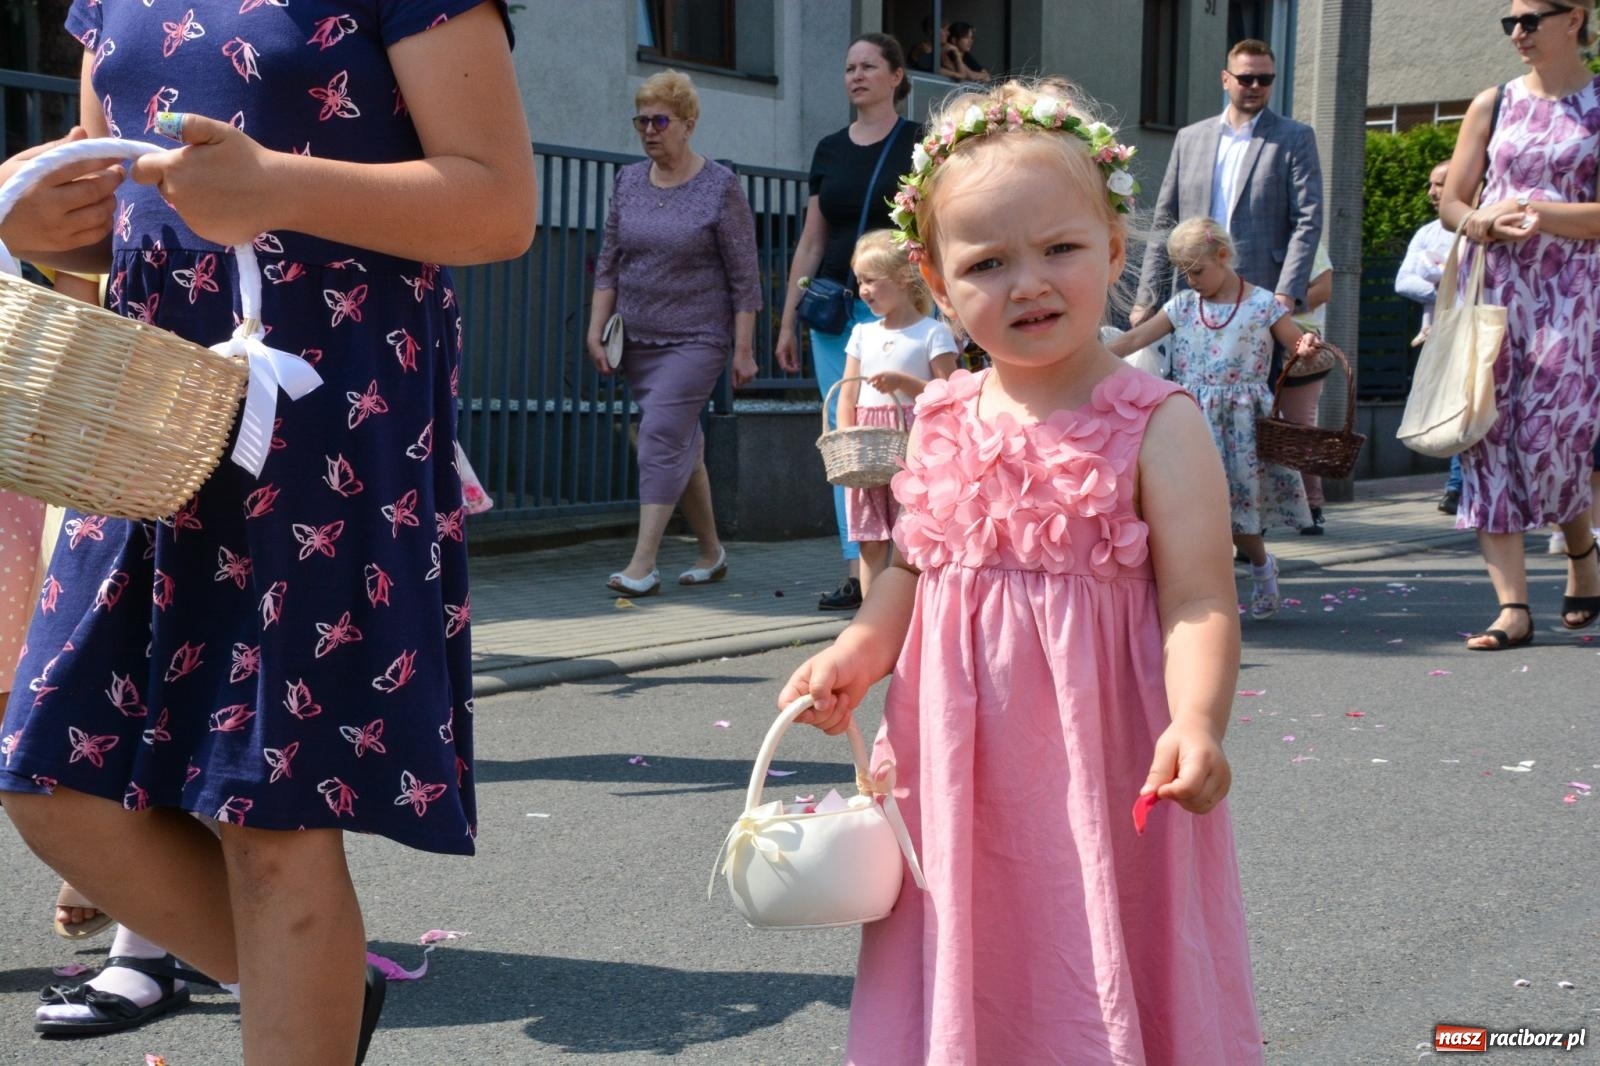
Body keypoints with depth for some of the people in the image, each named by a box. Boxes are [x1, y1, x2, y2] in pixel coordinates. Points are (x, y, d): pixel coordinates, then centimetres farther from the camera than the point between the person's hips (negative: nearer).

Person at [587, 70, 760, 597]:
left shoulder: (720, 187, -6)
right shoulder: (628, 182, 8)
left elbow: (744, 277, -6)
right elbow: (608, 263, 11)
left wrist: (743, 350, -9)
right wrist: (596, 331, 3)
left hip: (697, 339, -5)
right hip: (639, 338, 5)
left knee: (662, 435, -16)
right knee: (683, 444, 11)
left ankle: (643, 563, -17)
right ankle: (711, 552, 23)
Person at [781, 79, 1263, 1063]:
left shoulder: (1157, 426, -9)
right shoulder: (942, 424, 5)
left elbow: (1200, 602, -14)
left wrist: (1197, 720, -31)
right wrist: (859, 651, -2)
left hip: (1099, 762, -4)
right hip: (960, 772, 4)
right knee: (971, 978, 14)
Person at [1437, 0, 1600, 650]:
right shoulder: (1493, 105, 12)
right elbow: (1451, 202, 11)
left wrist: (1542, 213, -18)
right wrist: (1481, 223, -9)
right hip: (1492, 286, 3)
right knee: (1489, 433, -5)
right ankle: (1513, 607, -4)